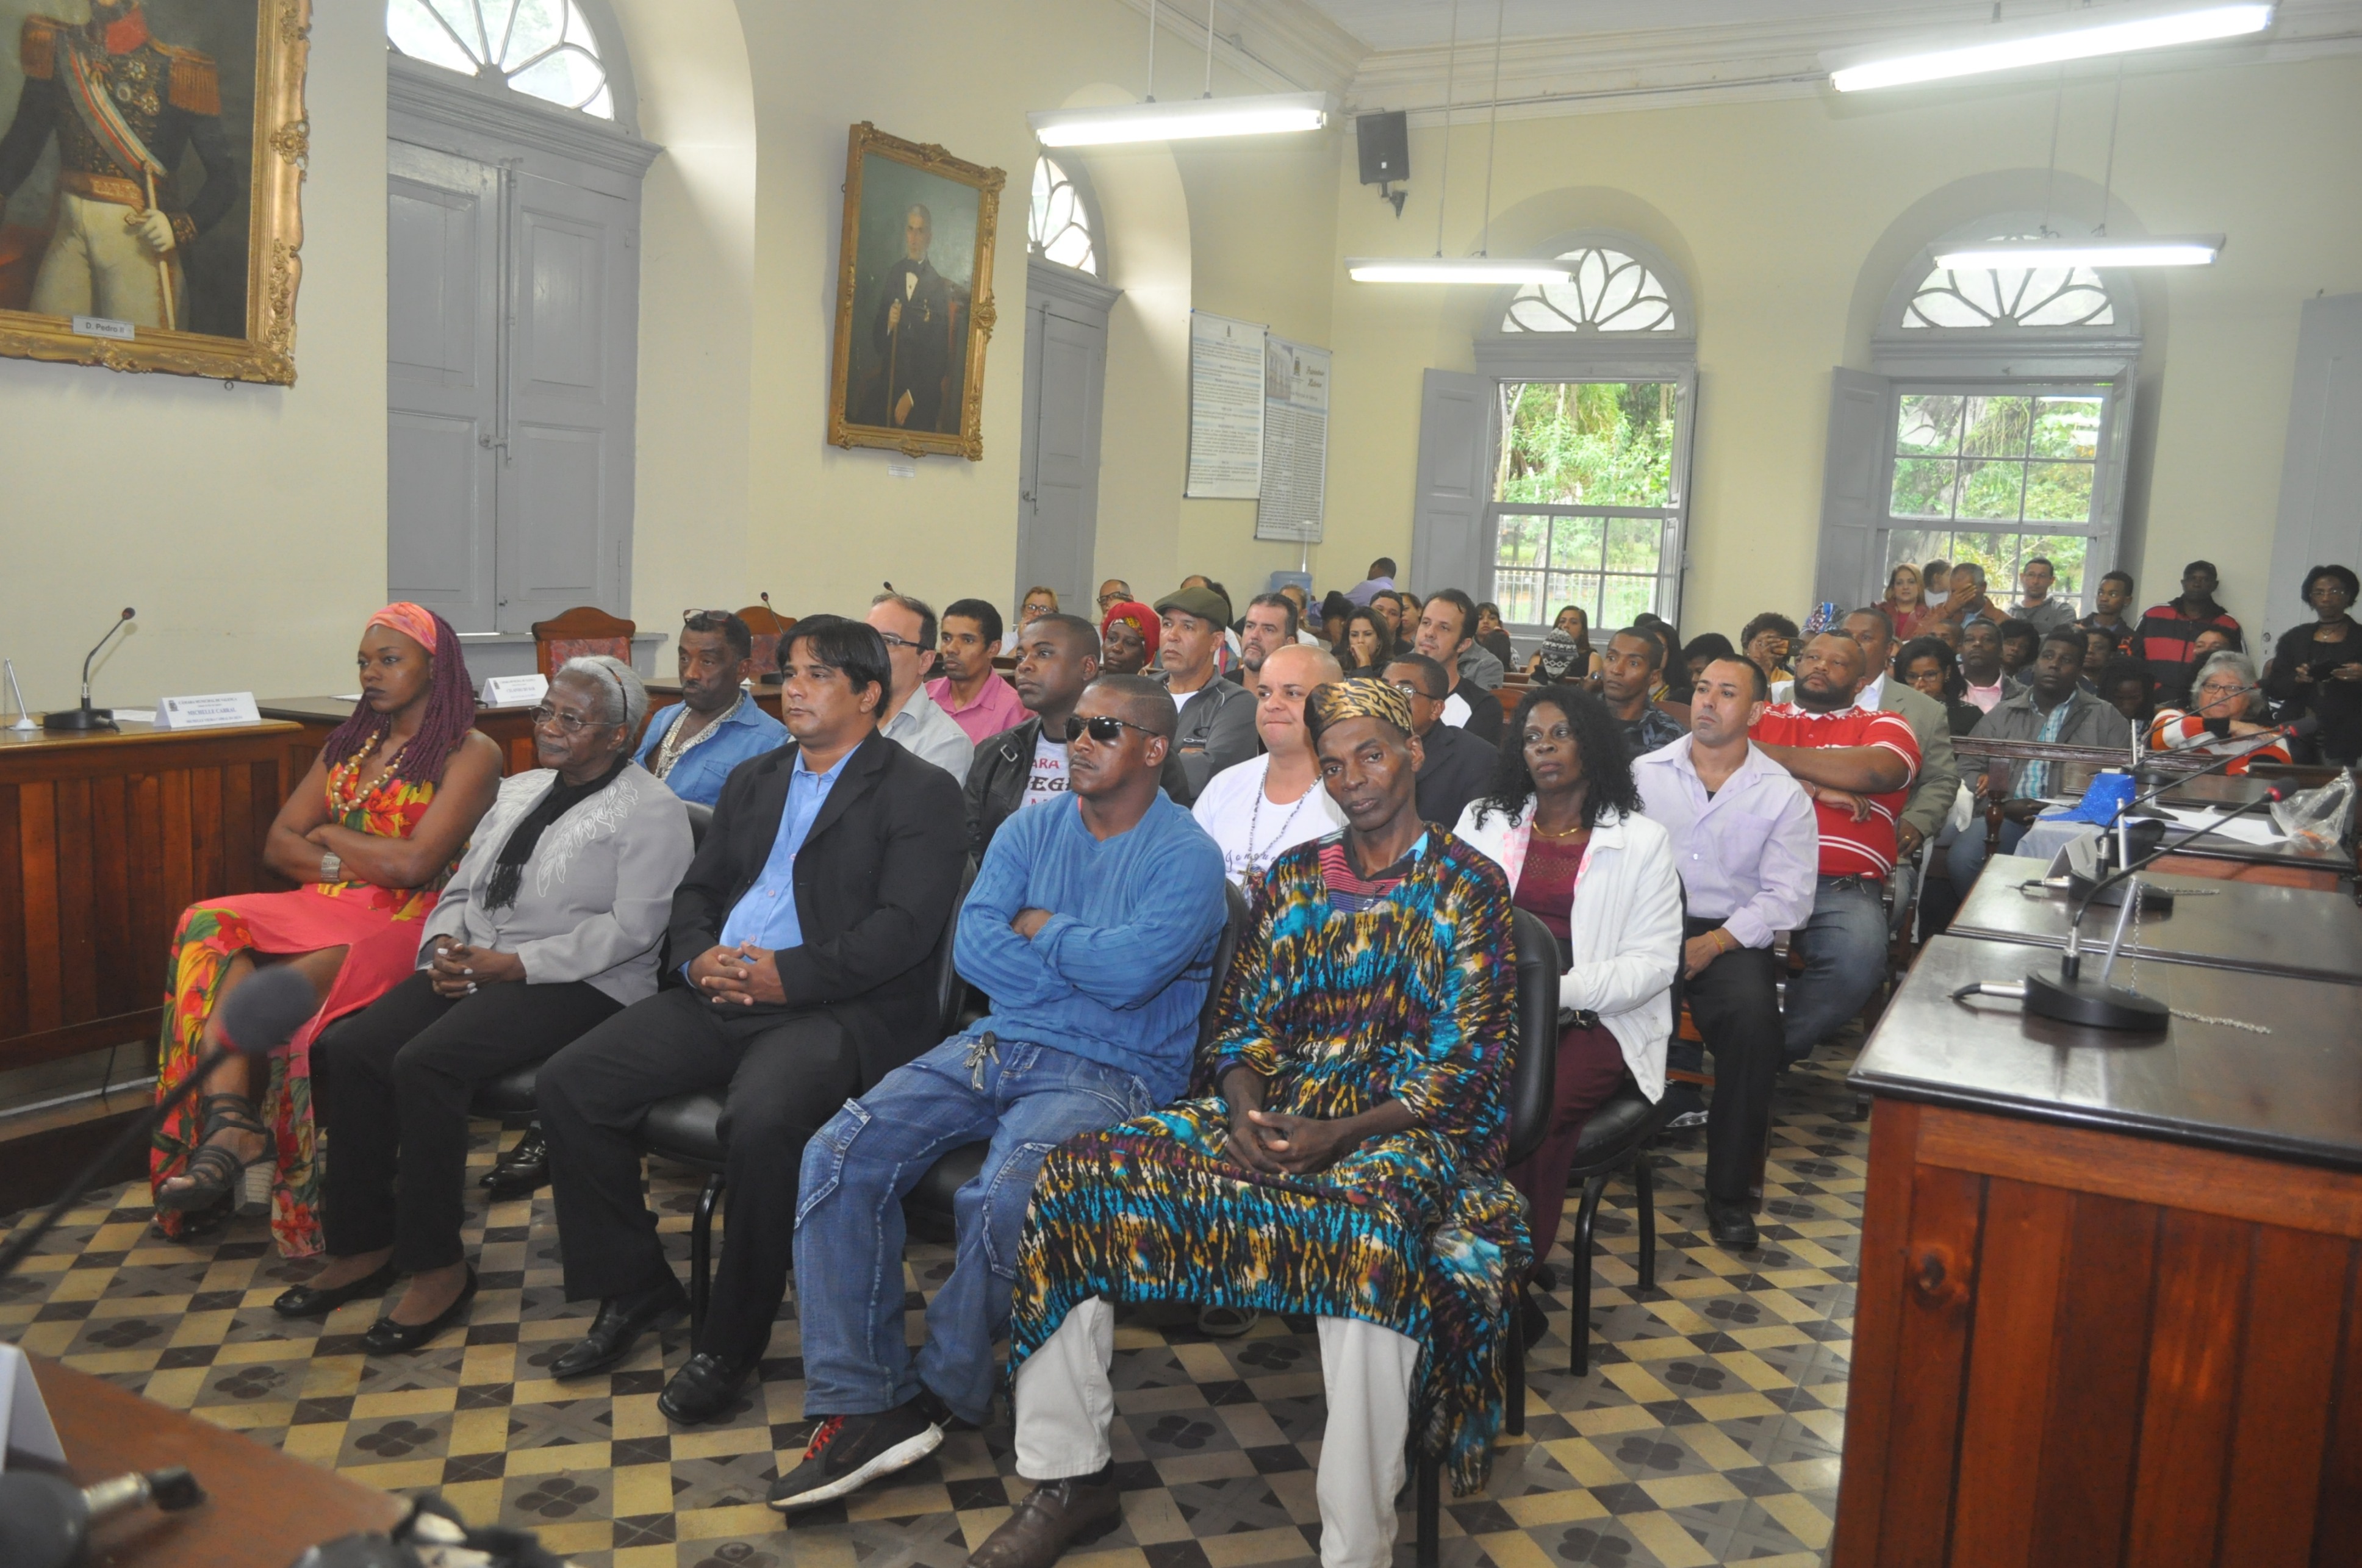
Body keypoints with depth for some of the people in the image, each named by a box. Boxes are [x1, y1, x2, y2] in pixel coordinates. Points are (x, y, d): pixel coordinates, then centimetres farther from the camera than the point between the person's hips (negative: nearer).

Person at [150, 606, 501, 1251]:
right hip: (326, 907, 7)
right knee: (209, 927, -24)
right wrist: (340, 865, -6)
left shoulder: (471, 754, -3)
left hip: (407, 923, -6)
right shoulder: (348, 744, 21)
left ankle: (228, 1128, -13)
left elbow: (413, 864, -14)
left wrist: (328, 836, 1)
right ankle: (235, 1131, -34)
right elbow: (278, 844, 14)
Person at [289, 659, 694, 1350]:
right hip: (474, 968, 8)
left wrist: (514, 964, -18)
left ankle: (437, 1266, -14)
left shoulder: (650, 811, -5)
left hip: (577, 984, -8)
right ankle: (363, 1246, -1)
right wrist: (444, 944, -1)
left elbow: (630, 929, -15)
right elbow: (462, 886, 22)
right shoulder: (520, 790, 20)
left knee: (425, 1063, -29)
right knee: (346, 1048, -13)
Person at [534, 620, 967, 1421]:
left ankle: (730, 1343, -12)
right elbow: (696, 889, 20)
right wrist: (697, 958, -3)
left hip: (836, 1009, -7)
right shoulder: (753, 781, 22)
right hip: (719, 996, 7)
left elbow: (904, 928, -13)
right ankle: (635, 1288, 10)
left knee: (763, 1120, -35)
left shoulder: (920, 792, -2)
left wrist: (786, 976, -19)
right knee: (567, 1083, -7)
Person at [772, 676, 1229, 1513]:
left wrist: (1041, 928, -4)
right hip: (995, 1043, 6)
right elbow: (974, 945, 0)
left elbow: (1129, 971, -20)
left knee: (1003, 1196, -33)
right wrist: (1090, 972, -9)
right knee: (841, 1155, -15)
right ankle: (861, 1404, -13)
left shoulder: (1186, 857, -5)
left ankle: (945, 1388, -4)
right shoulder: (1030, 830, 13)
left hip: (1111, 1073, -5)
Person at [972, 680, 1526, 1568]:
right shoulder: (1293, 877, 16)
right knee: (1081, 1173, -16)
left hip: (1403, 1122, -4)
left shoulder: (1468, 883, 2)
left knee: (1368, 1231, -41)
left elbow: (1467, 1060, -6)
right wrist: (1243, 1110, -10)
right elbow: (1244, 1019, 13)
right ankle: (1069, 1477, -4)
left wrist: (1339, 1136, -18)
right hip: (1275, 1106, 5)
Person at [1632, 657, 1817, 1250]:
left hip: (1730, 937, -1)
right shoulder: (1646, 773, 9)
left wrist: (1711, 945, -14)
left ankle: (1729, 1193, -15)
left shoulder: (1783, 795, 5)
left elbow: (1787, 896, -2)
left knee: (1752, 1017, -31)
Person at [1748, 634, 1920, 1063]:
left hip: (1843, 887, 0)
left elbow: (1880, 771, -5)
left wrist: (1776, 755, -1)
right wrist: (1814, 788, -6)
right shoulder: (1761, 717, 23)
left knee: (1858, 959, -32)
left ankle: (1775, 1055, -12)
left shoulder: (1884, 725, 18)